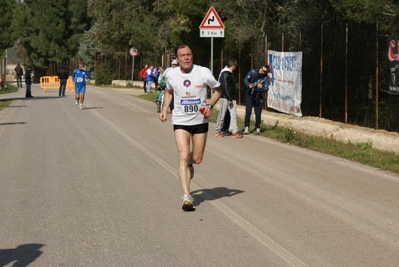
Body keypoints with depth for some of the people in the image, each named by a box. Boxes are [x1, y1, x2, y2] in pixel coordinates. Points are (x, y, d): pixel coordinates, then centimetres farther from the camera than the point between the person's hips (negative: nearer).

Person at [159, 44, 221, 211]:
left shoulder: (204, 73, -10)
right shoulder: (171, 75, -4)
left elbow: (217, 90, 4)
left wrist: (210, 105, -13)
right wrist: (165, 109, 4)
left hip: (200, 121, 1)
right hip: (180, 121, 0)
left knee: (197, 158, 8)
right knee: (183, 156, -15)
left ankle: (189, 165, 48)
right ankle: (187, 197, -15)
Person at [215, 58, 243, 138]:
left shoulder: (230, 74, 14)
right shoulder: (225, 74, -16)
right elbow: (224, 87, -20)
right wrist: (229, 99, -20)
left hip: (231, 98, 9)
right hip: (225, 98, -9)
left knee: (233, 114, 3)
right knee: (222, 114, 1)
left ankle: (234, 131, 4)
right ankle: (218, 131, 13)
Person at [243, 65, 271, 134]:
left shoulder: (266, 78, -10)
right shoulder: (253, 72, -11)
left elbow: (266, 89, -14)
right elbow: (246, 79, -7)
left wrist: (261, 88, -36)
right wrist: (248, 85, -27)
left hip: (258, 96, 1)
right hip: (249, 94, -1)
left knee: (258, 113, 1)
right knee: (248, 111, -10)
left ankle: (257, 128, 15)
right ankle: (246, 127, -3)